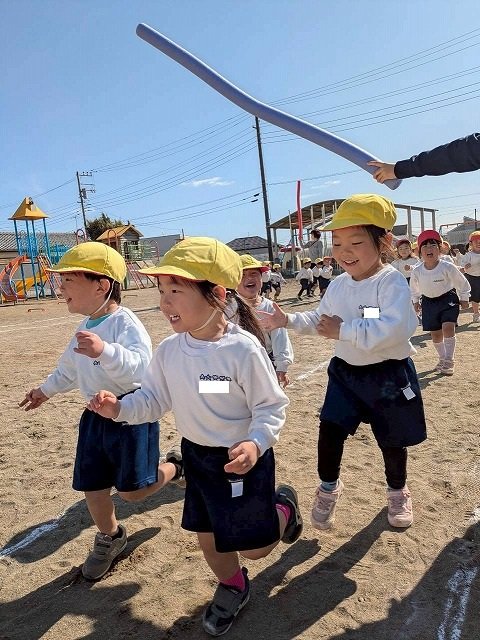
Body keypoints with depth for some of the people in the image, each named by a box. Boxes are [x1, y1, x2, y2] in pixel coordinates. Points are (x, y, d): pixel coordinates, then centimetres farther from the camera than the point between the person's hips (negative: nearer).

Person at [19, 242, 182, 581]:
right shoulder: (85, 327, 8)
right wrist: (46, 390, 37)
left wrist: (105, 351, -51)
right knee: (92, 486, 14)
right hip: (96, 415, 8)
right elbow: (69, 368, 26)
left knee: (133, 489, 1)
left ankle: (173, 466, 31)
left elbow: (140, 365, -37)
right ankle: (109, 537, 40)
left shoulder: (124, 322, -20)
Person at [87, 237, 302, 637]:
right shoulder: (169, 350, -8)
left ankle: (283, 507, 40)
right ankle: (232, 588, 50)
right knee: (208, 537, 20)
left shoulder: (243, 349, -26)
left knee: (253, 546, 8)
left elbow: (271, 407, -18)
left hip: (243, 458, -5)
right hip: (197, 456, 6)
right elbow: (155, 398, 2)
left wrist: (256, 443, -34)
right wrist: (120, 408, -15)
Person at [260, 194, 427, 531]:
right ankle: (329, 487, 22)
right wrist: (289, 320, 1)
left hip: (389, 375, -4)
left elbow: (395, 327, -37)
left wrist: (344, 331, -32)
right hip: (346, 372, 5)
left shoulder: (392, 282, -21)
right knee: (330, 429, -4)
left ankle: (398, 491, 43)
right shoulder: (338, 285, 1)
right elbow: (320, 320, 16)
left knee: (393, 440, 13)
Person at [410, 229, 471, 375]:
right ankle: (442, 359, 30)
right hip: (429, 302, 3)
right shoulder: (417, 271, -12)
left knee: (448, 328, -20)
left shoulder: (447, 267, -19)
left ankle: (449, 361, -10)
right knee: (435, 334, 9)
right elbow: (414, 287, 10)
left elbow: (462, 283, -4)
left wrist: (464, 298, 2)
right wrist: (415, 301, 15)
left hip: (448, 299, -3)